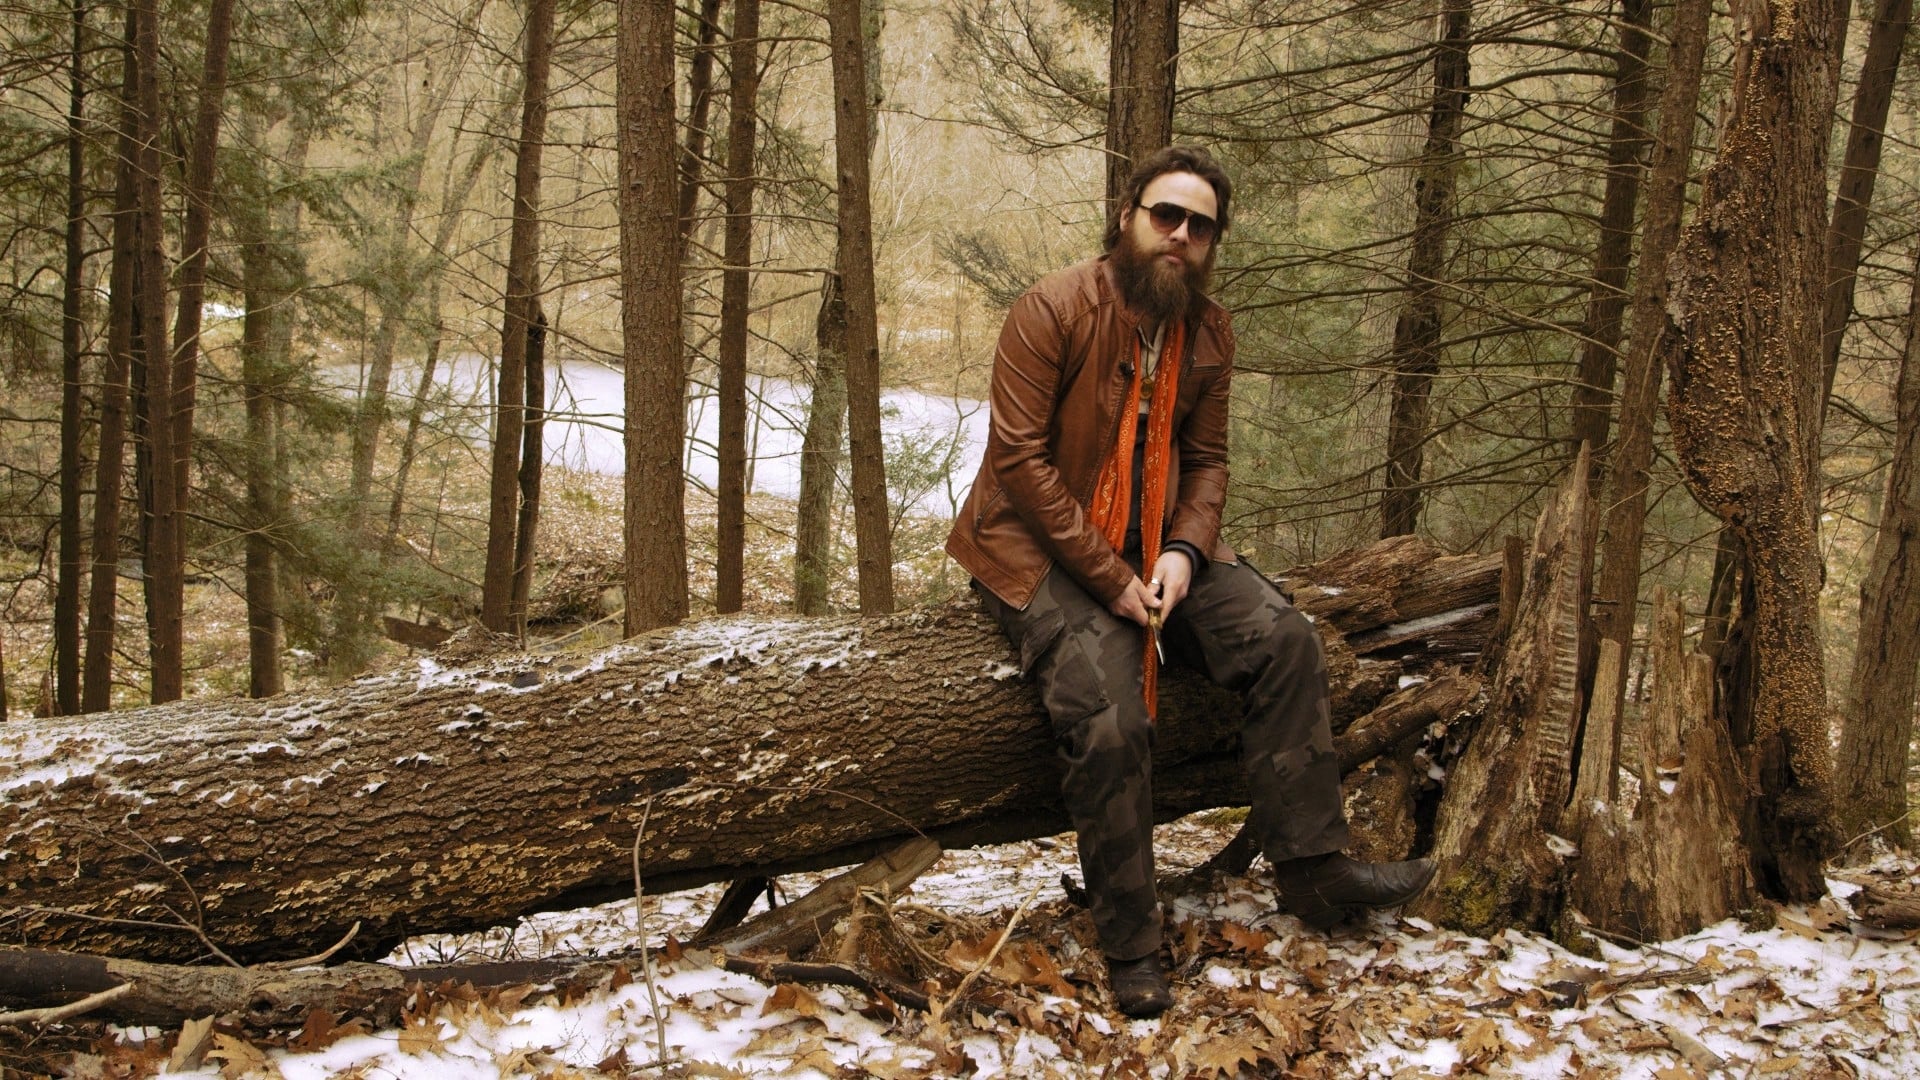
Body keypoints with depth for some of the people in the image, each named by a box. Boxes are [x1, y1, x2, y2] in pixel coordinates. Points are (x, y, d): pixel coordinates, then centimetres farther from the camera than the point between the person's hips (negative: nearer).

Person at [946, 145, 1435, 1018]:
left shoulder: (1208, 330, 5)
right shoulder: (1052, 310, -14)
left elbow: (1206, 459, 9)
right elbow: (1020, 459, -17)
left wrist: (1183, 551, -12)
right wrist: (1108, 577, -20)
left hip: (1155, 546, 6)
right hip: (1045, 551, -6)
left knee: (1284, 640, -13)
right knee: (1109, 720, -26)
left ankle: (1309, 865, -4)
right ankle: (1129, 946, -11)